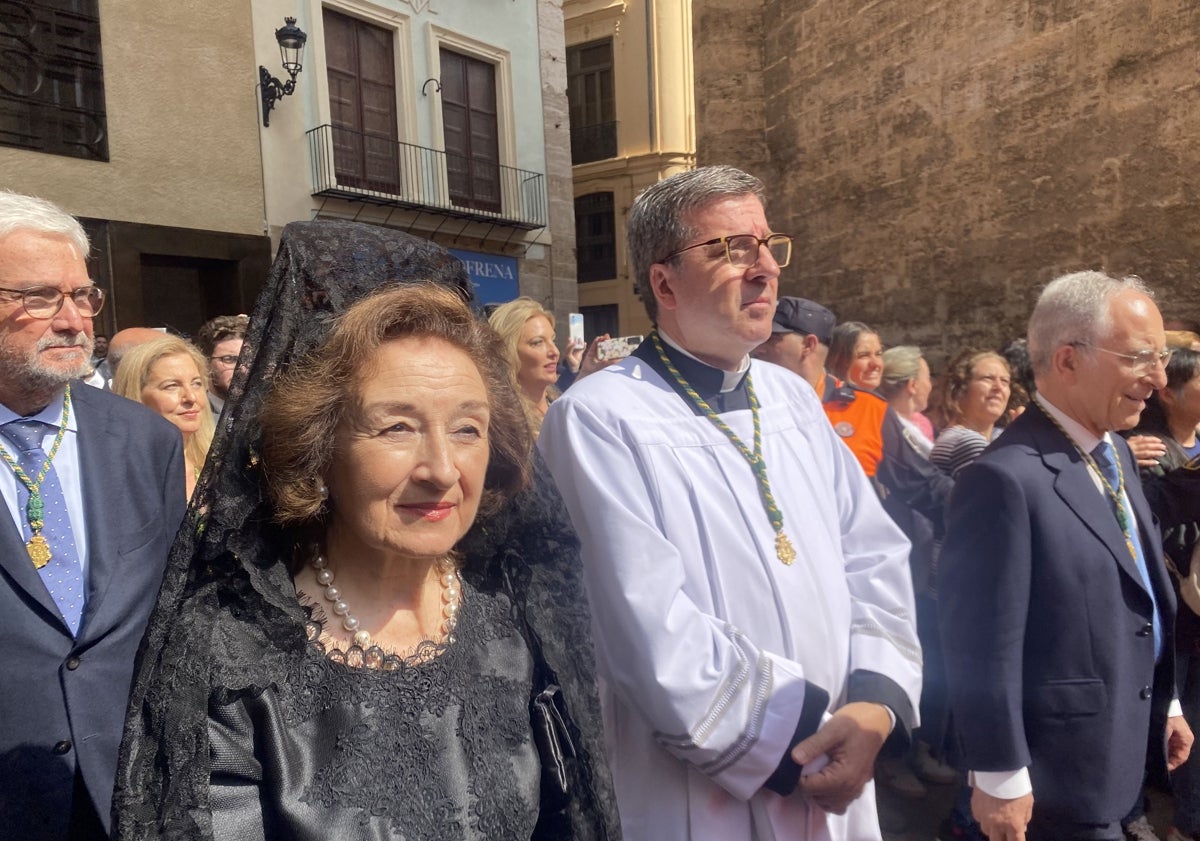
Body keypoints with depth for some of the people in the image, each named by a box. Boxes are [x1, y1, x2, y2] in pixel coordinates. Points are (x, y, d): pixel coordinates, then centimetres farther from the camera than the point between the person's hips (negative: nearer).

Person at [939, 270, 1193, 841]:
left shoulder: (1114, 451, 5)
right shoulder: (1006, 479, -26)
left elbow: (1144, 595, 14)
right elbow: (984, 646, -24)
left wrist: (1165, 705, 17)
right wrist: (1000, 779, -18)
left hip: (1127, 746, 9)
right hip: (1063, 764, -9)